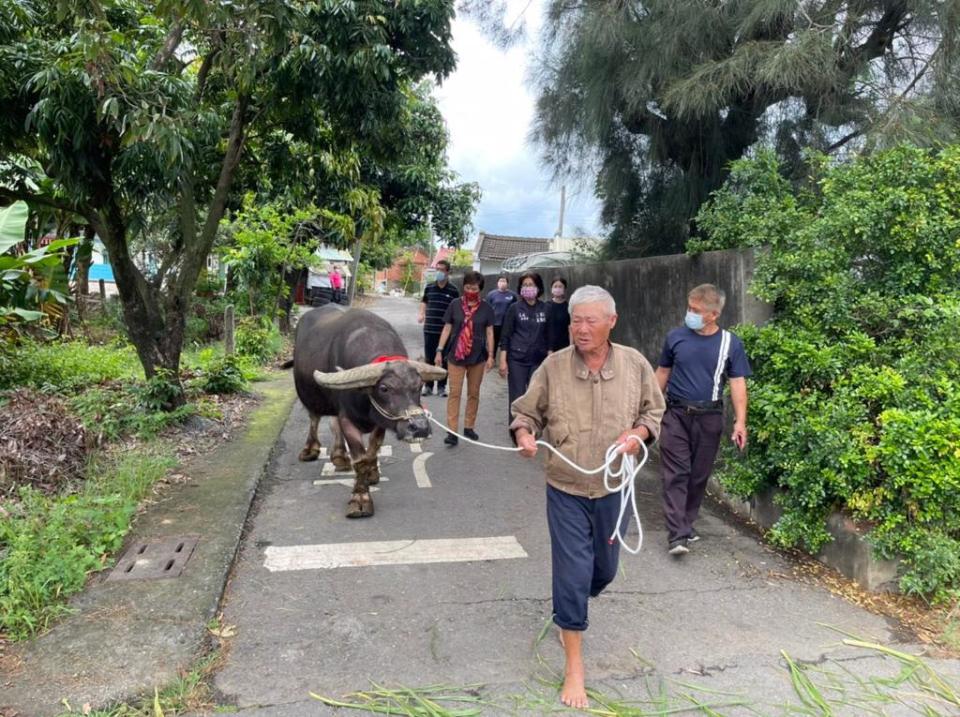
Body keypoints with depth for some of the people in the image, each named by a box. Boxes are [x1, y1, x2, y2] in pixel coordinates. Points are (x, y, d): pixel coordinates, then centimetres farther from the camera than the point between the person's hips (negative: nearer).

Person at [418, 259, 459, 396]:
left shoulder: (453, 290, -2)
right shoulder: (429, 287, 5)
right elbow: (424, 301, 20)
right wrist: (421, 314, 3)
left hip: (446, 330, -2)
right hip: (429, 329, 2)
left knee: (444, 359, 5)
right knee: (429, 358, 8)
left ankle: (441, 386, 15)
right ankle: (428, 385, 17)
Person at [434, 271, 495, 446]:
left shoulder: (486, 308, 1)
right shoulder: (455, 305, 0)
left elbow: (489, 333, 3)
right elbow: (447, 329, 4)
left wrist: (490, 355, -1)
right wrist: (439, 351, 0)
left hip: (478, 357, 1)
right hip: (455, 356, -1)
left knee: (474, 393, 11)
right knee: (454, 393, -3)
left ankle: (469, 427, 24)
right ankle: (452, 432, -3)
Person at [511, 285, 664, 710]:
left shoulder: (635, 364, -6)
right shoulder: (554, 366, -11)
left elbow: (654, 412, 6)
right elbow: (526, 411, -1)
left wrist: (639, 433, -14)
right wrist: (524, 434, -21)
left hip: (613, 488, 3)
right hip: (566, 489, -2)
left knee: (604, 569, 20)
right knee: (572, 573, -1)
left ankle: (570, 611, 53)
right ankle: (574, 668, 15)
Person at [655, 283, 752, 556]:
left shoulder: (731, 344, -3)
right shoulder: (676, 337, 0)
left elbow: (737, 384, -2)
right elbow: (663, 373, 10)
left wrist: (740, 421, -11)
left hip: (708, 418, 1)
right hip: (676, 414, 0)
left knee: (699, 475, 11)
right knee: (676, 473, -7)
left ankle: (688, 523, 29)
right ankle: (677, 535, -9)